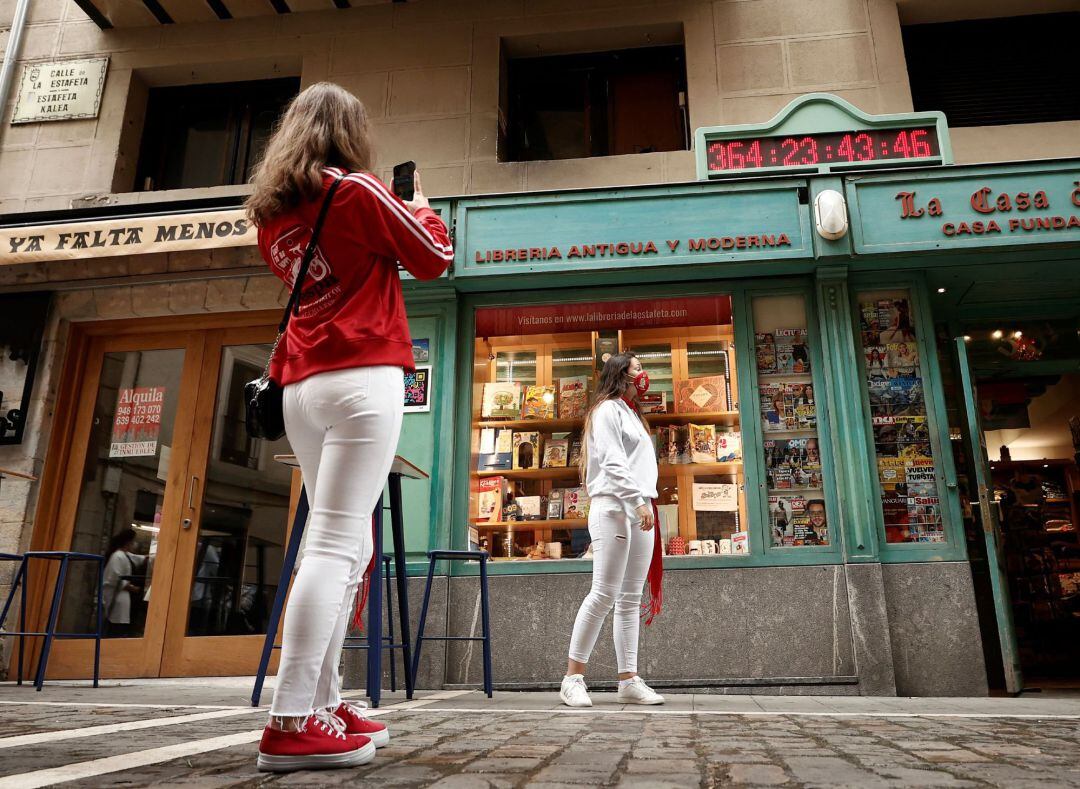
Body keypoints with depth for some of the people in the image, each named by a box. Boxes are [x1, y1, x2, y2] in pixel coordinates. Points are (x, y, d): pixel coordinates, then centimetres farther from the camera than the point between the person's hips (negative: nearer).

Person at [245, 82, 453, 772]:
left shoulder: (272, 212, 17)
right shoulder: (358, 190, -1)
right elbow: (435, 259, 4)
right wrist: (419, 206, 22)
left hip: (303, 385, 7)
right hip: (363, 378, -7)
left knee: (346, 544, 11)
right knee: (335, 544, -10)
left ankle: (324, 704, 13)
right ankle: (292, 725, -10)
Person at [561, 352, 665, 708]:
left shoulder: (632, 413, 27)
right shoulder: (607, 409, 1)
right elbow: (613, 462, -12)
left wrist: (646, 502, 8)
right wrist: (639, 501, -19)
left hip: (639, 511, 9)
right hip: (614, 508, -9)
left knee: (631, 599, 4)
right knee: (605, 594, -12)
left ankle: (628, 680, 4)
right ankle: (573, 677, -7)